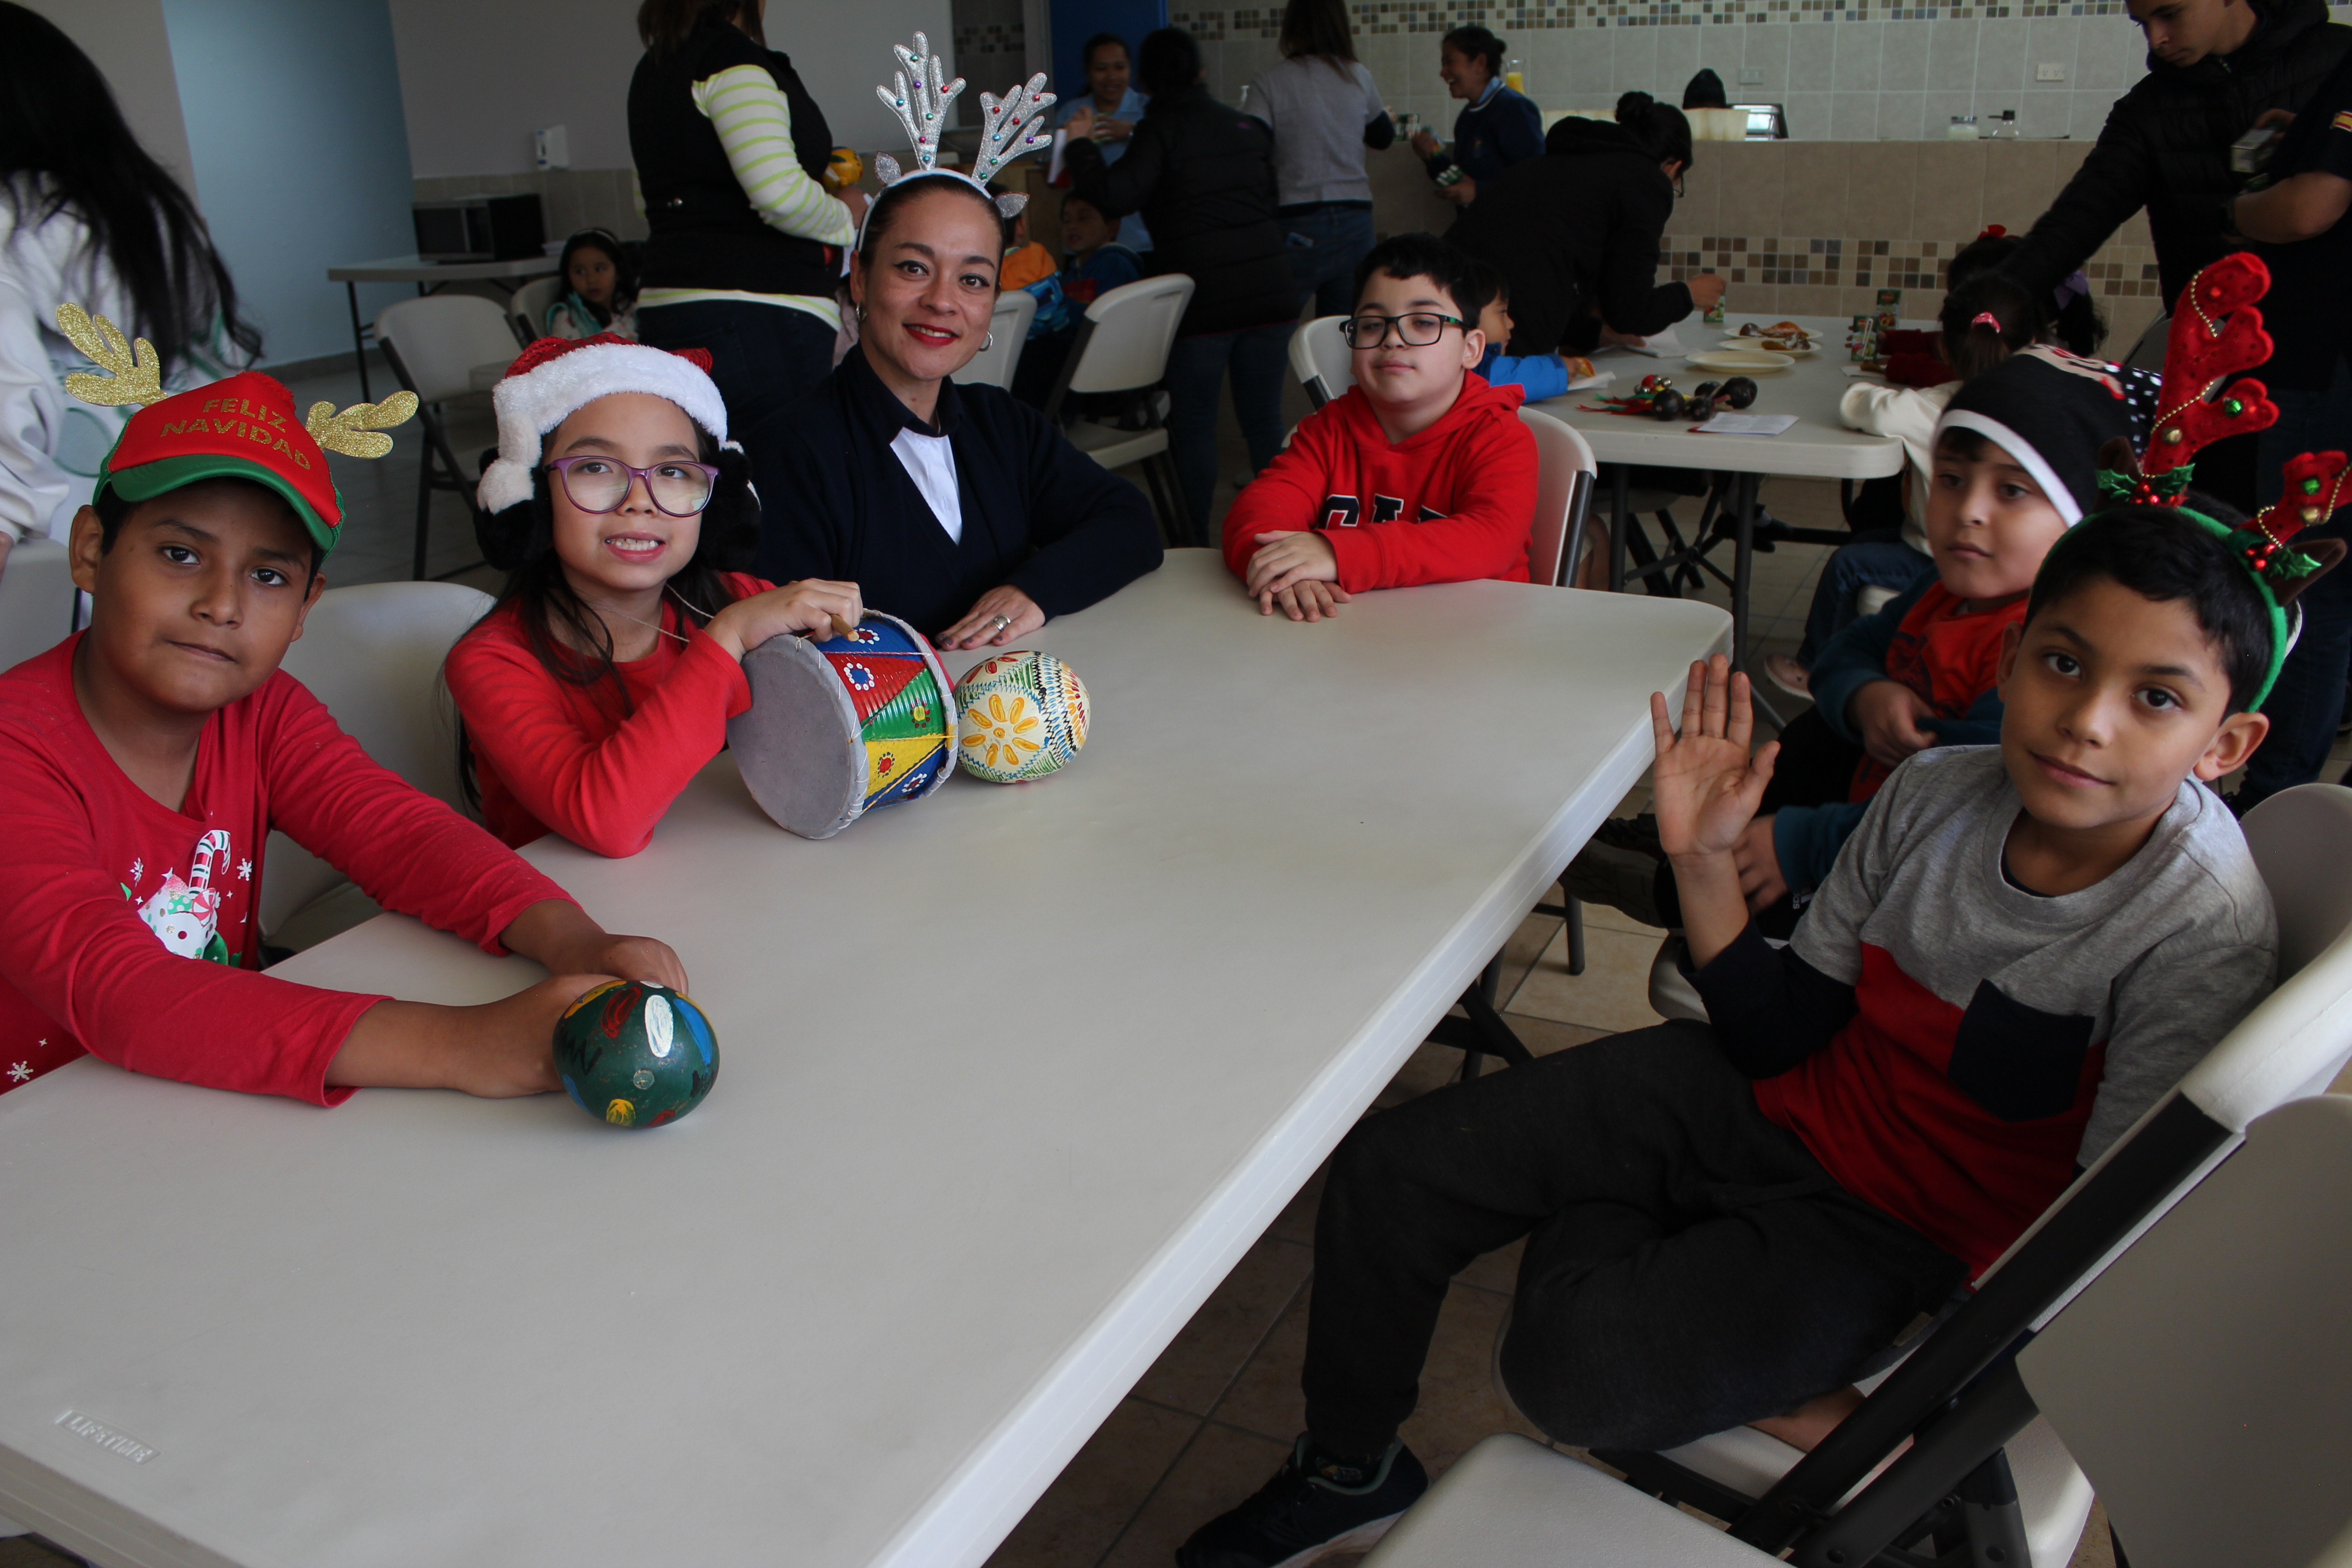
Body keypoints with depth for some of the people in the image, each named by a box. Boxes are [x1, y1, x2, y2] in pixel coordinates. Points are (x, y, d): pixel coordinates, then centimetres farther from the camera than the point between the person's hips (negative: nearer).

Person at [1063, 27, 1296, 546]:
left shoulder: (1161, 129, -4)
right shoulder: (1247, 126, 14)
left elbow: (1114, 197, -15)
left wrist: (1080, 144, 0)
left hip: (1203, 300, -5)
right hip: (1270, 292, 5)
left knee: (1193, 424, 6)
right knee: (1264, 418, 11)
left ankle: (1198, 542, 8)